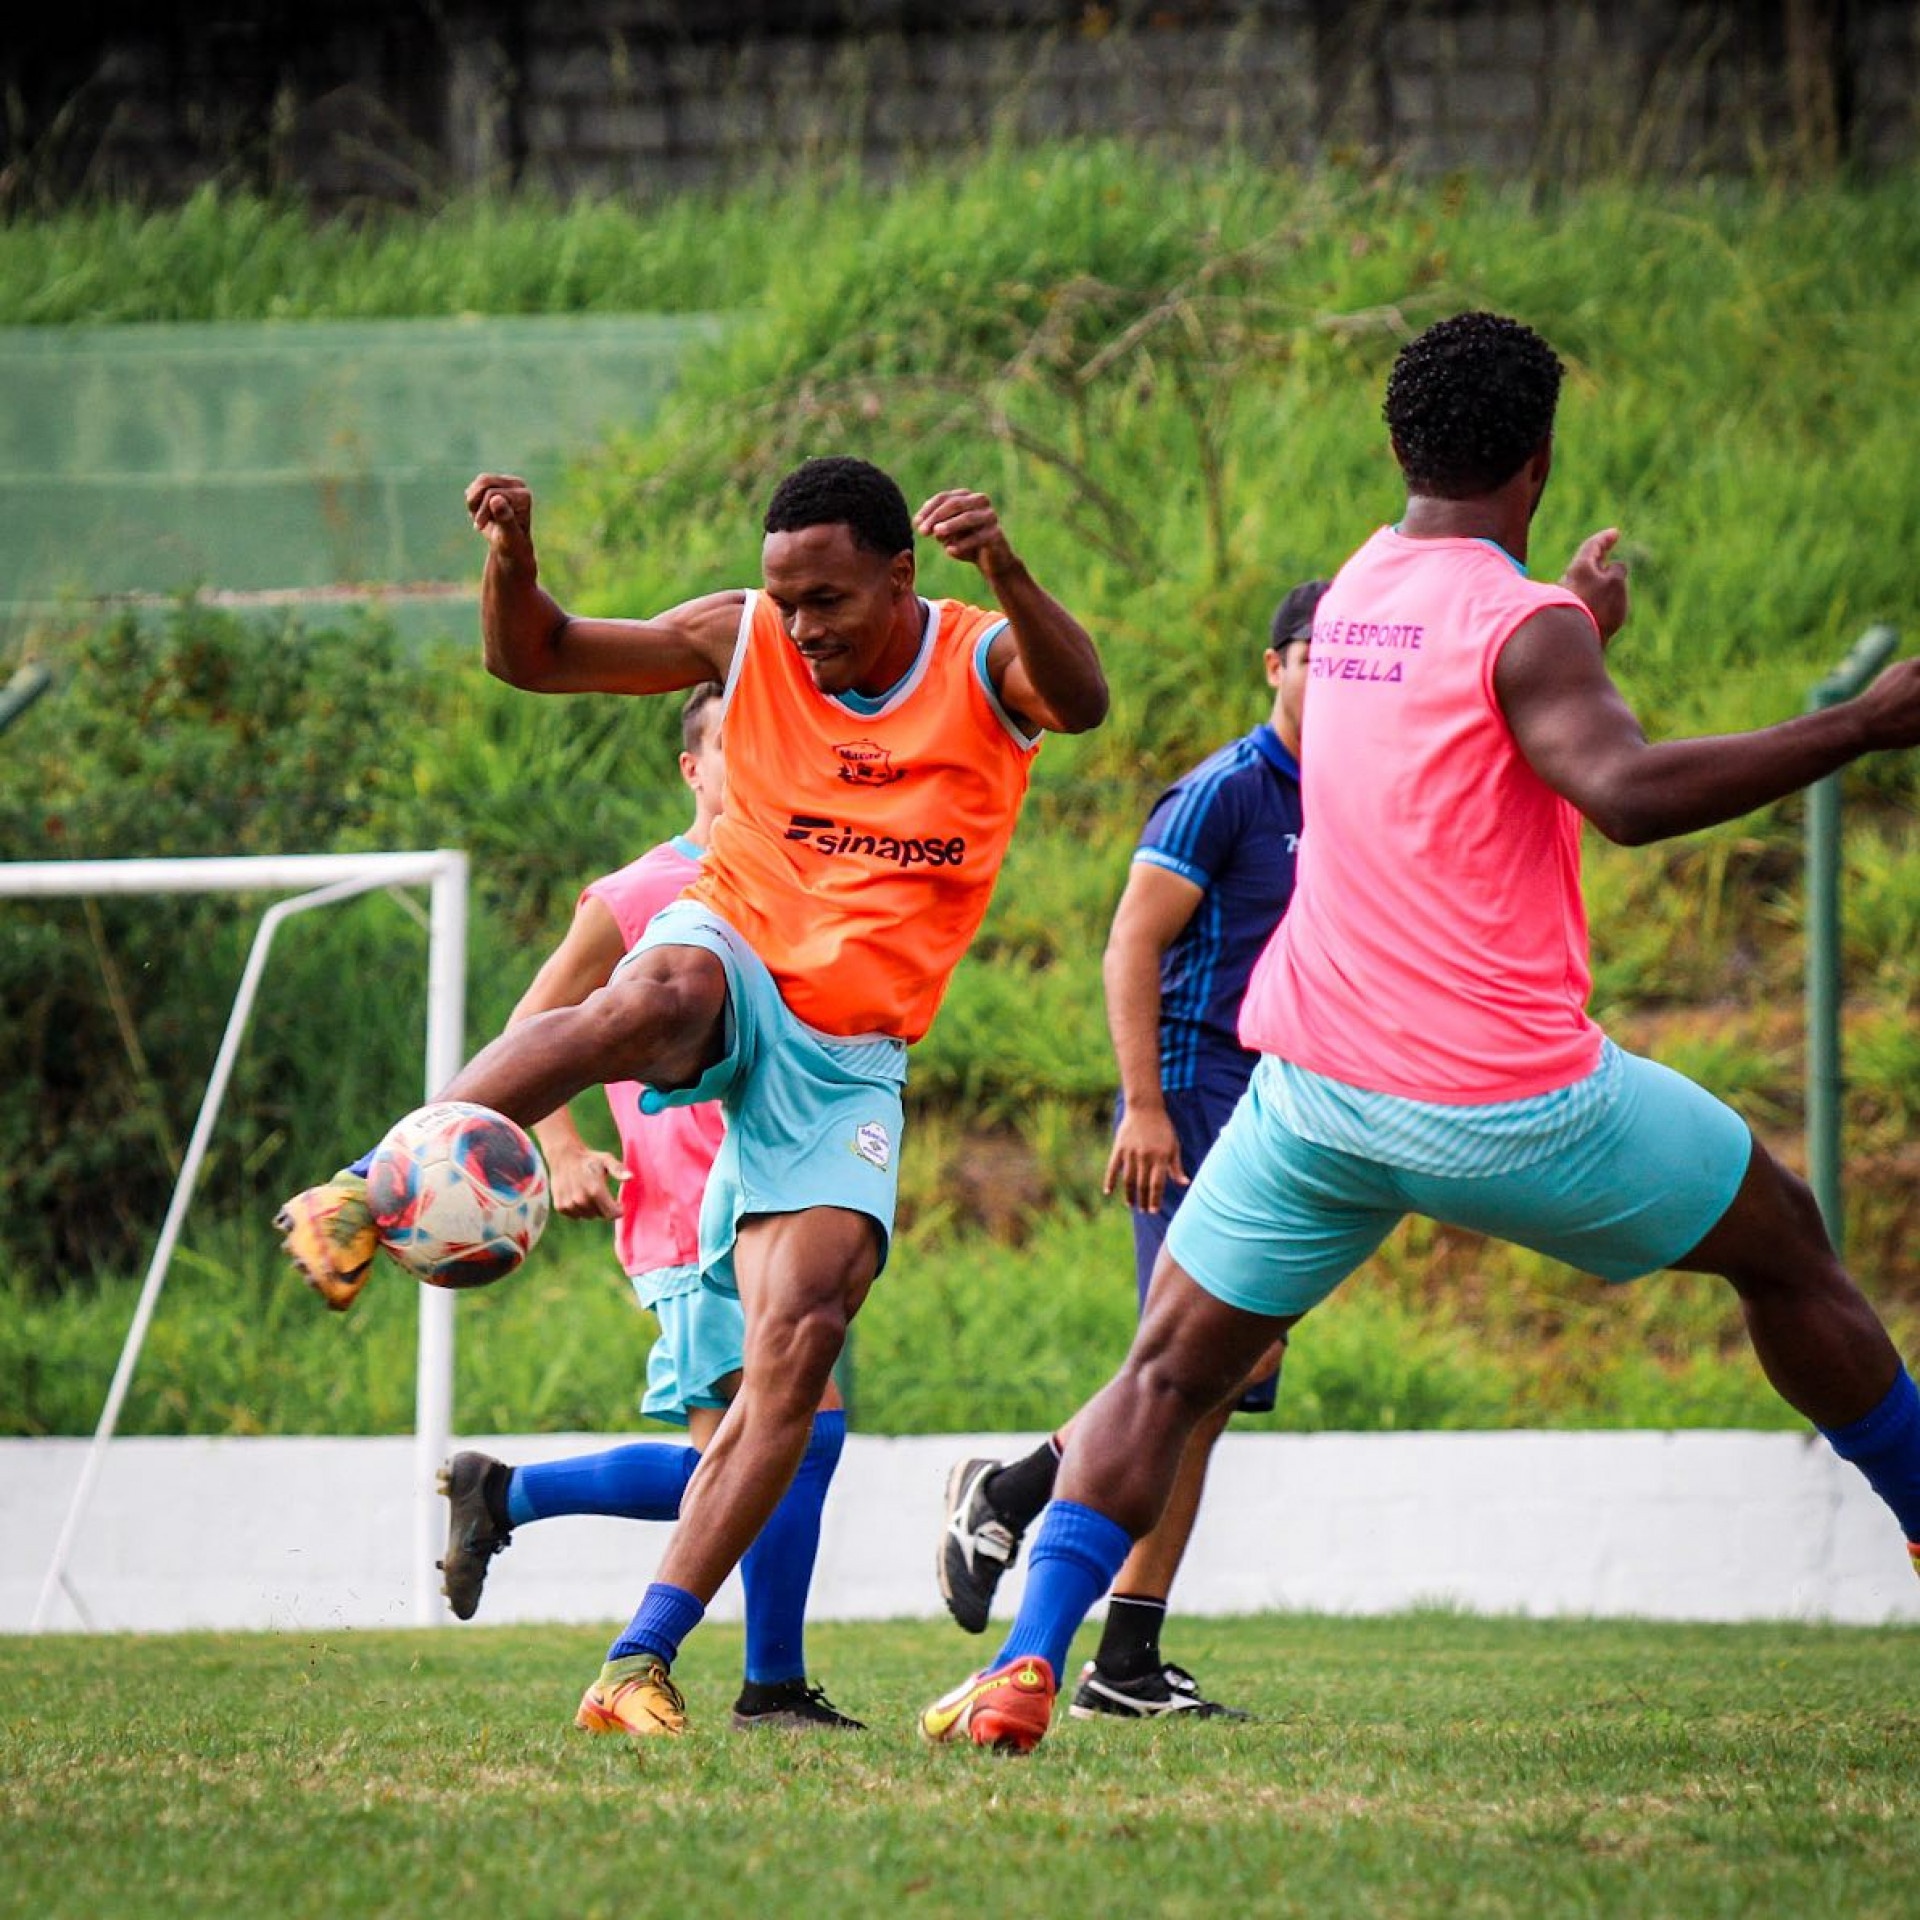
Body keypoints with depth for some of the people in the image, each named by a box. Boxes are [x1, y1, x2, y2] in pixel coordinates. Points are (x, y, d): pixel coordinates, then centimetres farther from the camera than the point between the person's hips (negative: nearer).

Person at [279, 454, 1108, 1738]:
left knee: (801, 1338, -15)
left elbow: (1084, 703, -28)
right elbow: (537, 659, 5)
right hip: (735, 964, -1)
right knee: (663, 995, -40)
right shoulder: (743, 640, 0)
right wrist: (512, 557, -18)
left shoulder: (985, 662, -5)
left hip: (850, 1056, 1)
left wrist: (1005, 574, -48)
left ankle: (643, 1663, -14)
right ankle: (363, 1199, -42)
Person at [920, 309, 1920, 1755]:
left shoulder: (1358, 590, 10)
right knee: (1785, 1246, 18)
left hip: (1320, 1090, 5)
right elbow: (1627, 790, -31)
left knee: (1167, 1375, 9)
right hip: (1511, 1099, -5)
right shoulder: (1523, 624, -13)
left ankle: (1030, 1662, -10)